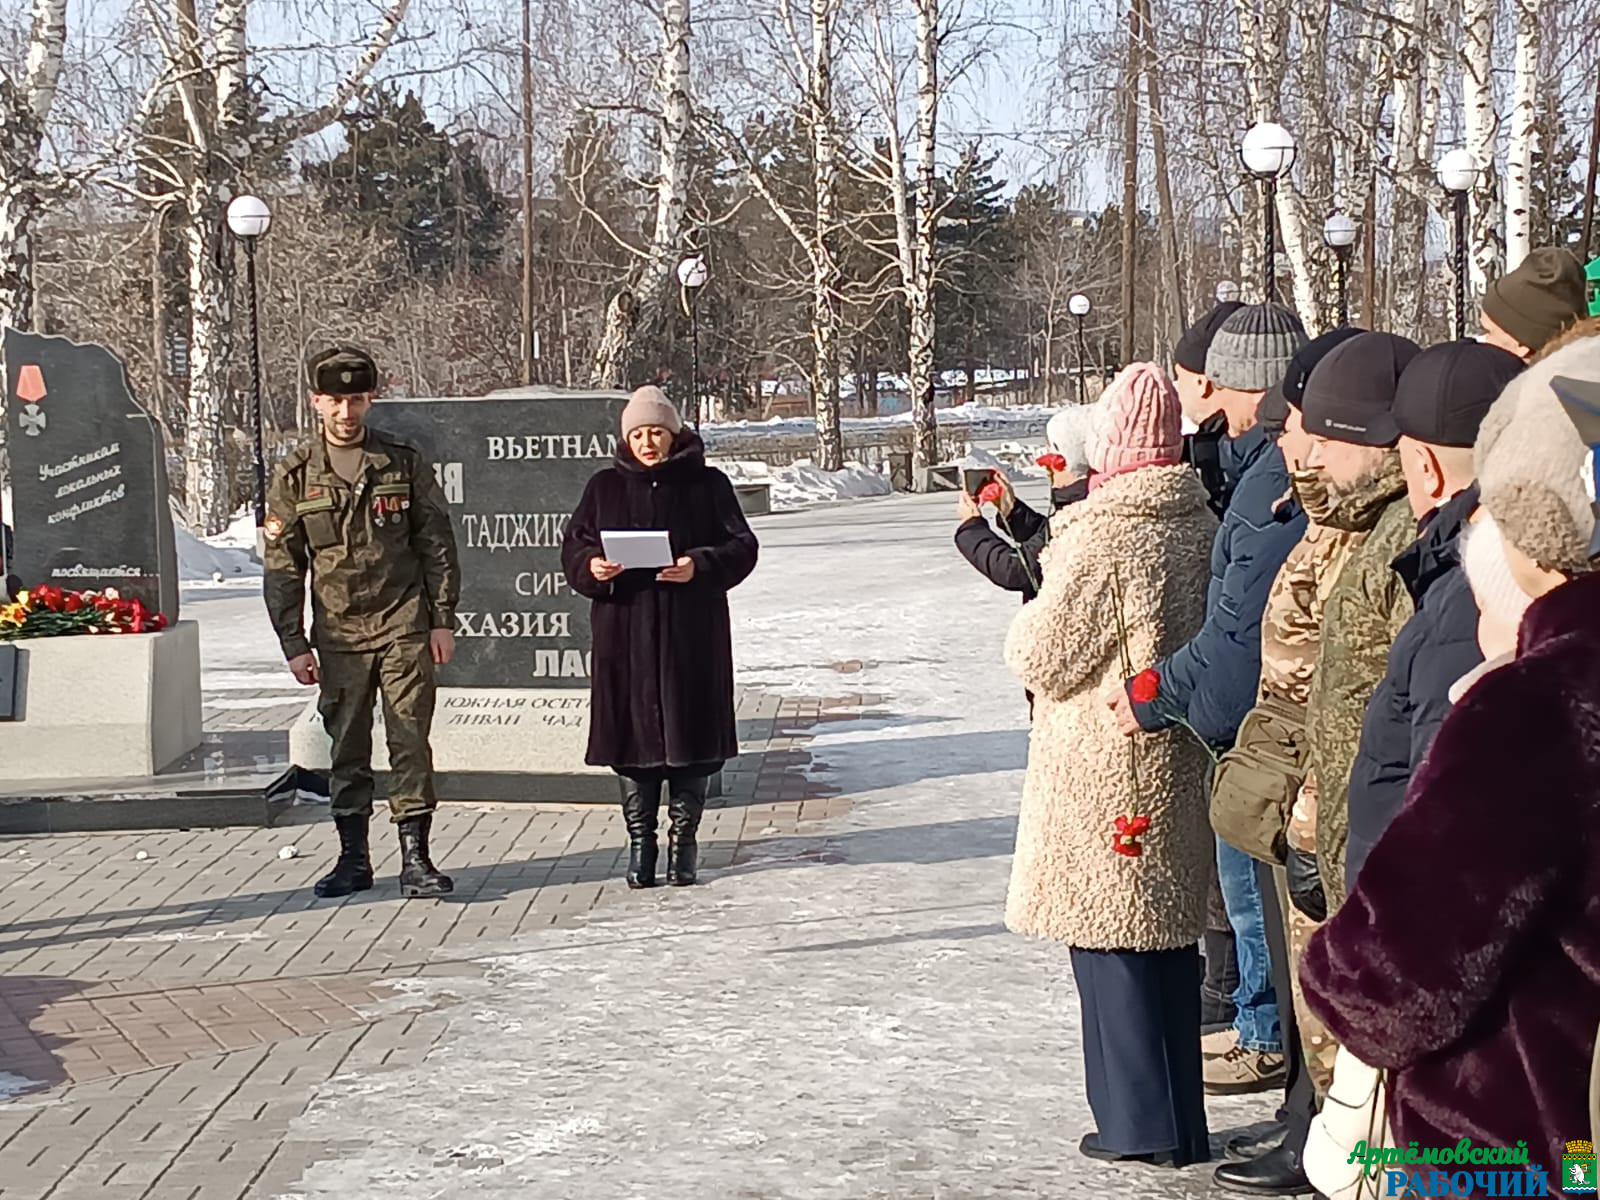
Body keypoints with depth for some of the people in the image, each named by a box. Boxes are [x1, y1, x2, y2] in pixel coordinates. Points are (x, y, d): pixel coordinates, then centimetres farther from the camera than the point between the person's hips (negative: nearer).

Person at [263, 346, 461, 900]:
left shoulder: (405, 462, 4)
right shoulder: (296, 474, 4)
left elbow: (437, 545, 7)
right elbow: (281, 567, 6)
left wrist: (443, 619, 1)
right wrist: (294, 642, 0)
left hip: (404, 628, -1)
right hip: (338, 635, 1)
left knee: (411, 743, -4)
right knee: (347, 749, 7)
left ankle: (415, 857, 0)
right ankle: (353, 857, 16)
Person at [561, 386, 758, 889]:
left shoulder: (707, 485, 4)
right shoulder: (606, 488, 10)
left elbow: (742, 547, 1)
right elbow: (573, 549, 10)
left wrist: (701, 566, -17)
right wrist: (591, 567, -12)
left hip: (692, 634, -1)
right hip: (624, 633, 1)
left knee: (690, 733, 1)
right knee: (633, 735, 2)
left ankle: (683, 837, 11)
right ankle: (640, 840, 11)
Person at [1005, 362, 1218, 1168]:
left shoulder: (1102, 533, -20)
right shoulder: (1200, 522, 2)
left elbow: (1042, 656, -15)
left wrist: (1028, 625, 5)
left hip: (1103, 767, -7)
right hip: (1177, 762, 7)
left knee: (1109, 935, 2)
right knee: (1169, 936, 14)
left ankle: (1141, 1123, 7)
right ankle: (1177, 1120, 23)